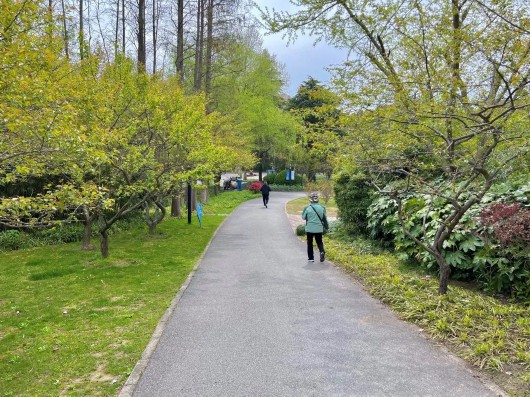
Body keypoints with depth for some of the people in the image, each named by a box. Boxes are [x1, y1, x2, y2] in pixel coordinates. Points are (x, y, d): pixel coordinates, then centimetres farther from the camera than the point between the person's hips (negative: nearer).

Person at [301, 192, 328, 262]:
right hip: (319, 228, 2)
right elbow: (324, 218, 5)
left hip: (310, 228, -2)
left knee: (310, 243, 11)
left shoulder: (307, 208, -12)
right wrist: (326, 226, 15)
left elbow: (303, 217, 1)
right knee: (319, 241, 15)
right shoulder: (322, 207, -3)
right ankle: (322, 251, -12)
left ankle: (311, 257, 14)